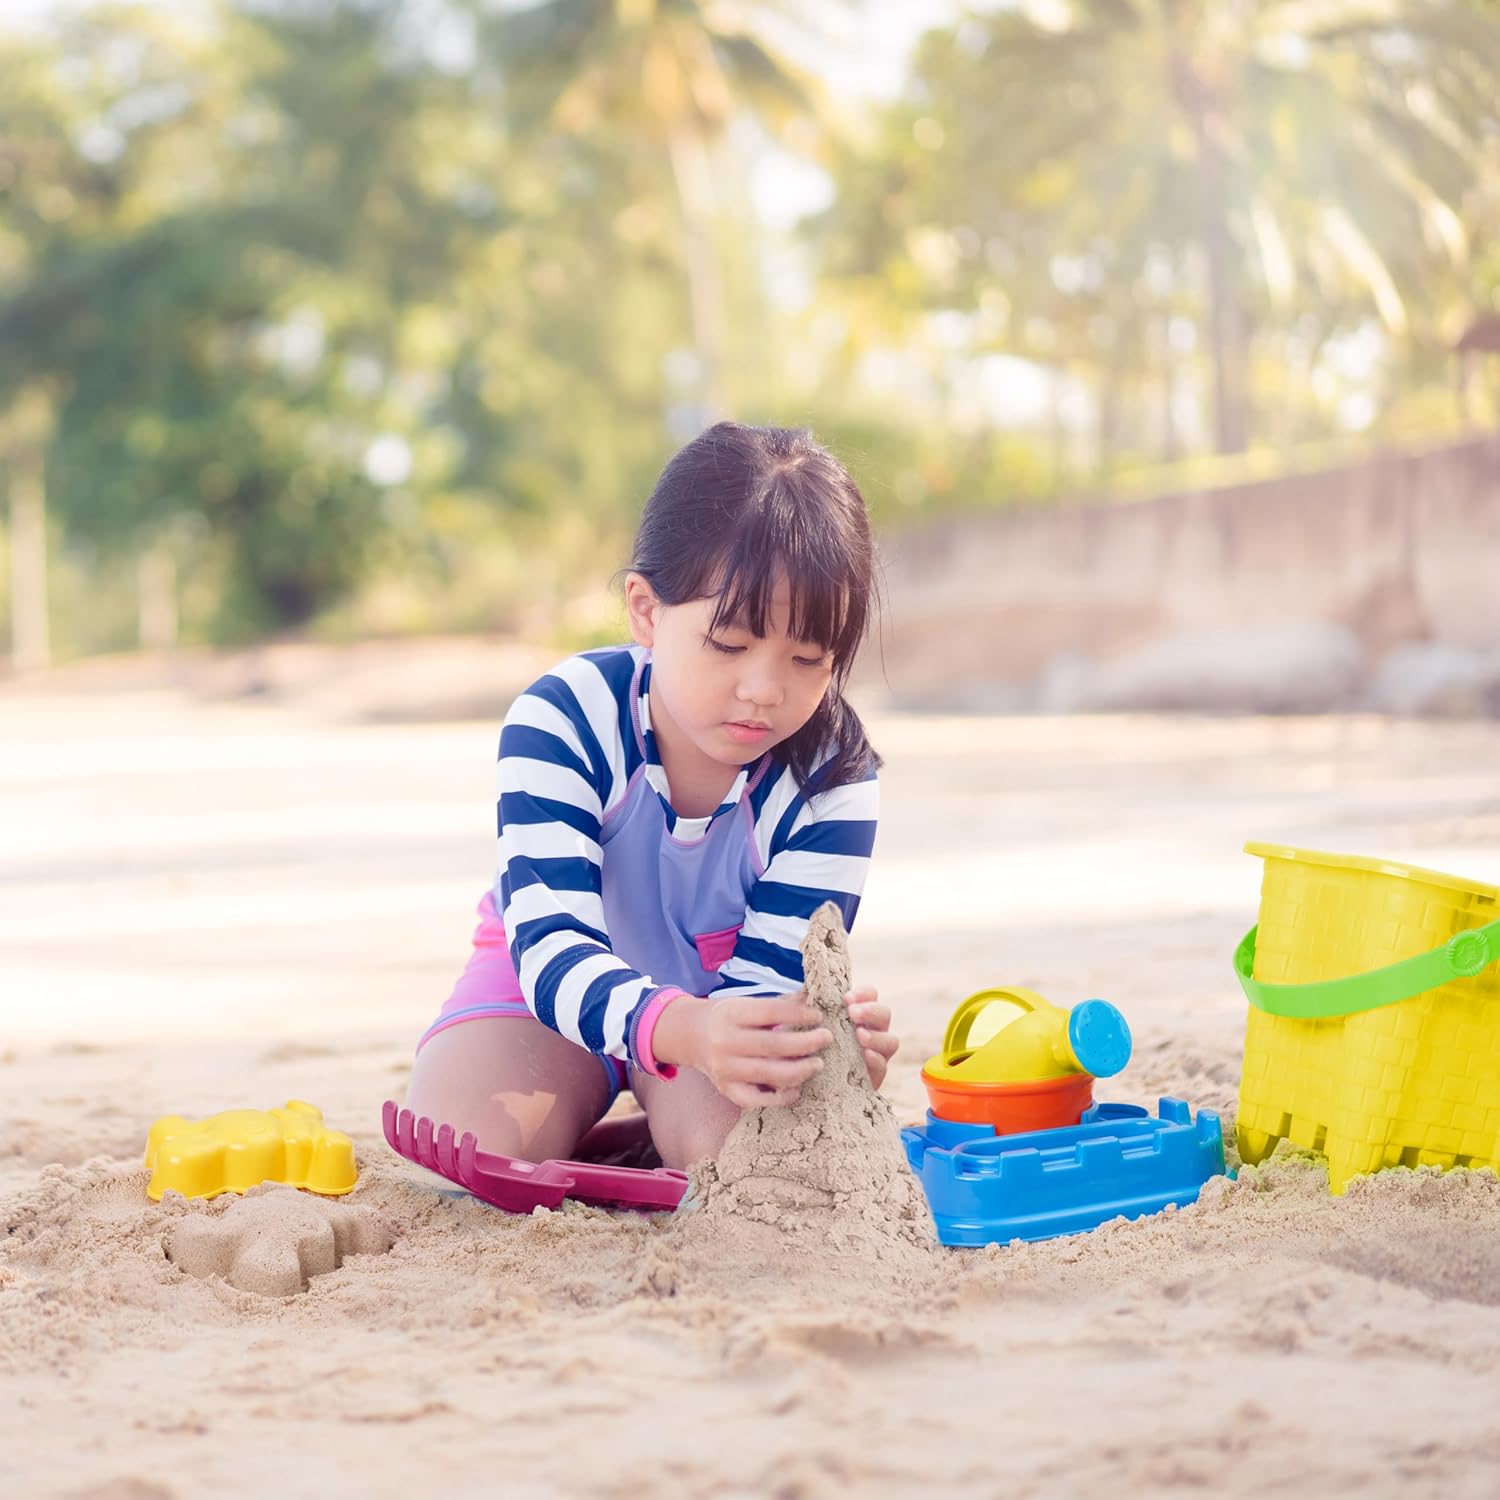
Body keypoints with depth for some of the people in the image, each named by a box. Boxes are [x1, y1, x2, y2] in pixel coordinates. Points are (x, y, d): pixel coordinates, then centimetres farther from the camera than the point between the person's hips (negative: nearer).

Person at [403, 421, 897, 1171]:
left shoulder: (835, 779, -25)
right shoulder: (561, 723, -29)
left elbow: (760, 982, -26)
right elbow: (554, 945, -38)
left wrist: (821, 1041, -53)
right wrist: (679, 1028, -61)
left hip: (718, 994, 1)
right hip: (559, 986, 0)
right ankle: (596, 1118, 5)